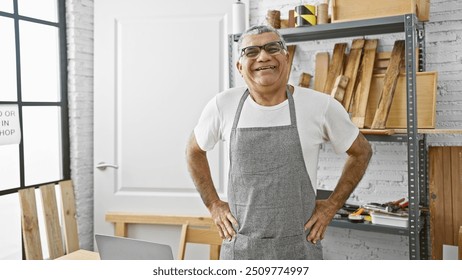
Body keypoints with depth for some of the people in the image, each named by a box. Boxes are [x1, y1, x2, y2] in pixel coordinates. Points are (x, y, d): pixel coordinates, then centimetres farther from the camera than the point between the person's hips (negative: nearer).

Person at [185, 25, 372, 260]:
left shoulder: (321, 106, -8)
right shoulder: (222, 106, -4)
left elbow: (361, 152, 7)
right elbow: (194, 151, 13)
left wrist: (331, 205, 2)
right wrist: (213, 204, 6)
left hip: (299, 247, -1)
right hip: (239, 246, 2)